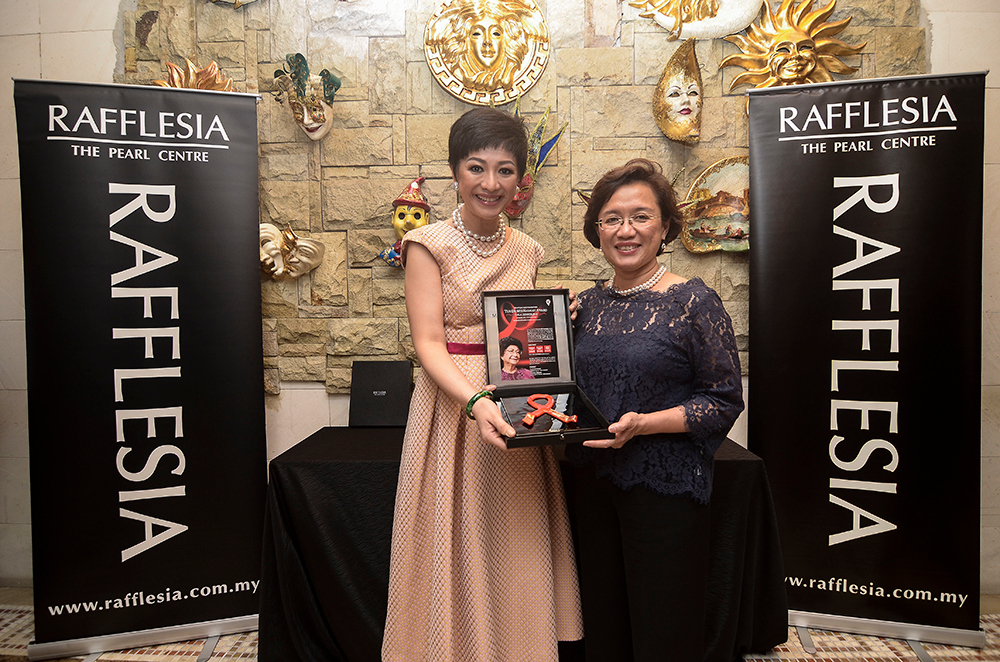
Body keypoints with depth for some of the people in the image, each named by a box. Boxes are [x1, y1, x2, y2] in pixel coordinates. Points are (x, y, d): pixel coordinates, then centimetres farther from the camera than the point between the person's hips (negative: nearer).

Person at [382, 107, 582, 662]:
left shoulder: (526, 251, 10)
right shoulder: (430, 244, -5)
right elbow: (428, 344, -12)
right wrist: (476, 401, -27)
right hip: (454, 405, -4)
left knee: (516, 554, 13)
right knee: (459, 552, 5)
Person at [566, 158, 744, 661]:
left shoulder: (694, 301, -8)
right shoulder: (587, 305, 7)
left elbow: (724, 402, -10)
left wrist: (644, 423, -21)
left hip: (665, 484, -4)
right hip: (591, 482, 5)